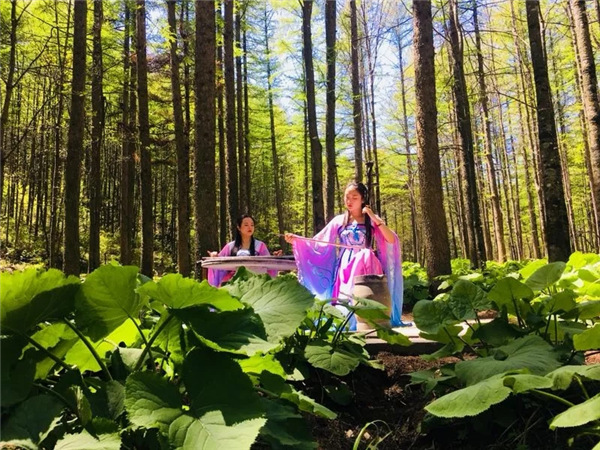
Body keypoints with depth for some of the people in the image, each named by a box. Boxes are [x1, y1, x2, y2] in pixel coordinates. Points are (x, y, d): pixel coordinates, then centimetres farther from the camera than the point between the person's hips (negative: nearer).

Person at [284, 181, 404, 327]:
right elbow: (319, 243, 8)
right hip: (344, 269, 2)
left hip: (365, 266, -2)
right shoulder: (339, 221, 10)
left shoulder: (372, 220, 7)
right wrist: (296, 240, -7)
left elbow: (392, 240, -7)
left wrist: (376, 219, -14)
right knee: (344, 301, -21)